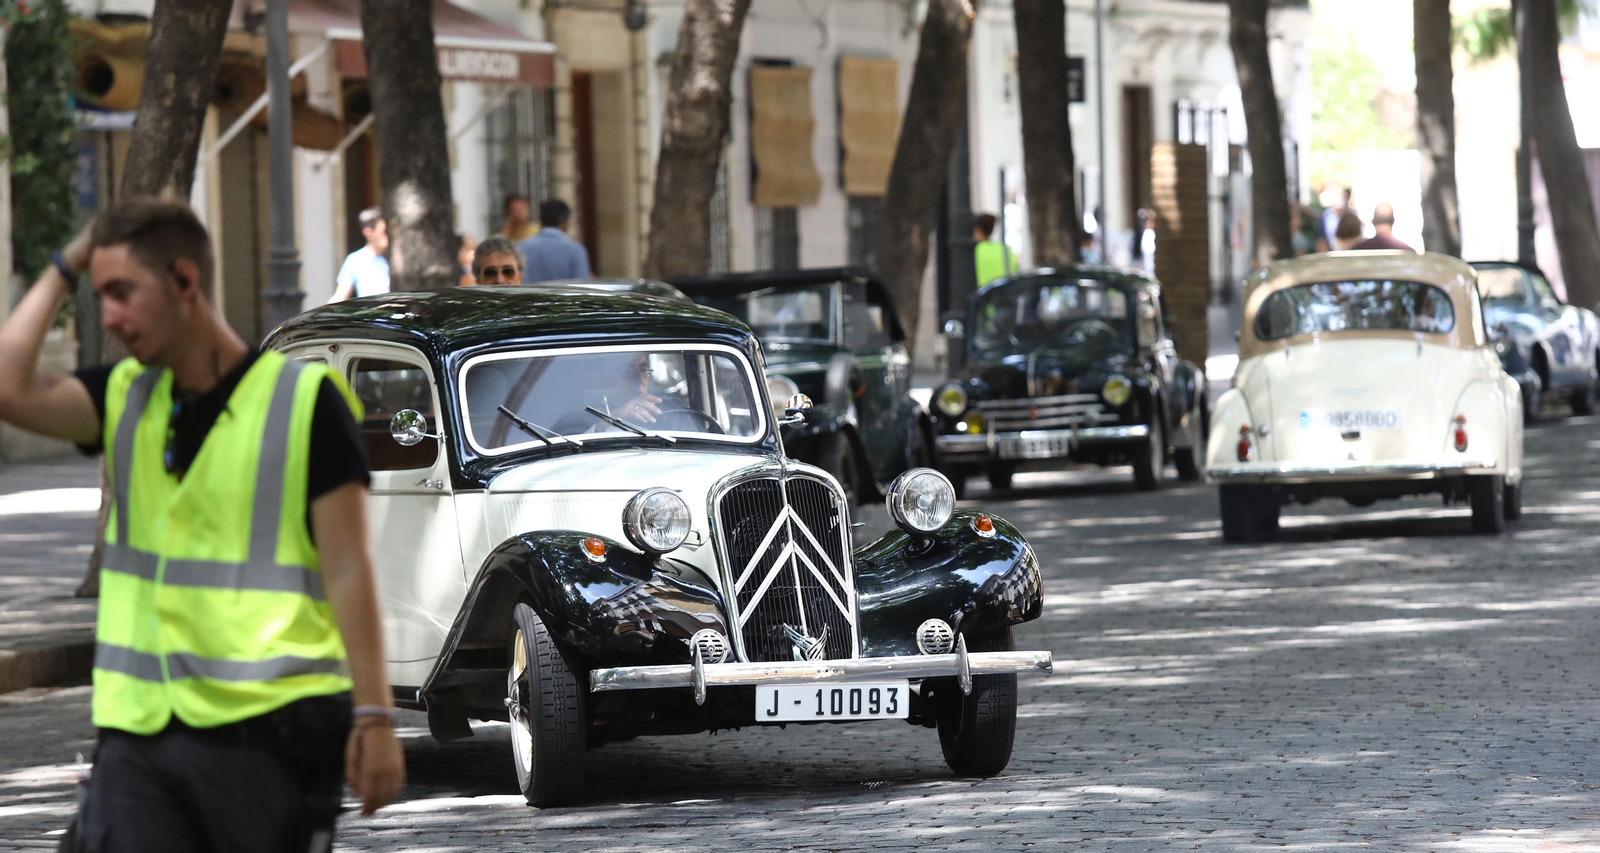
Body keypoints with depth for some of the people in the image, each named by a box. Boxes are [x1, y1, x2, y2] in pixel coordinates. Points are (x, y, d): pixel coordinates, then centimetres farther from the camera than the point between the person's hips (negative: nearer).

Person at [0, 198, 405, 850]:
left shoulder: (303, 399, -3)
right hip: (139, 726, 5)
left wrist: (374, 716, -12)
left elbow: (347, 570, -6)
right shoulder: (125, 397, 13)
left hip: (268, 728, -4)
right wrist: (64, 270, 4)